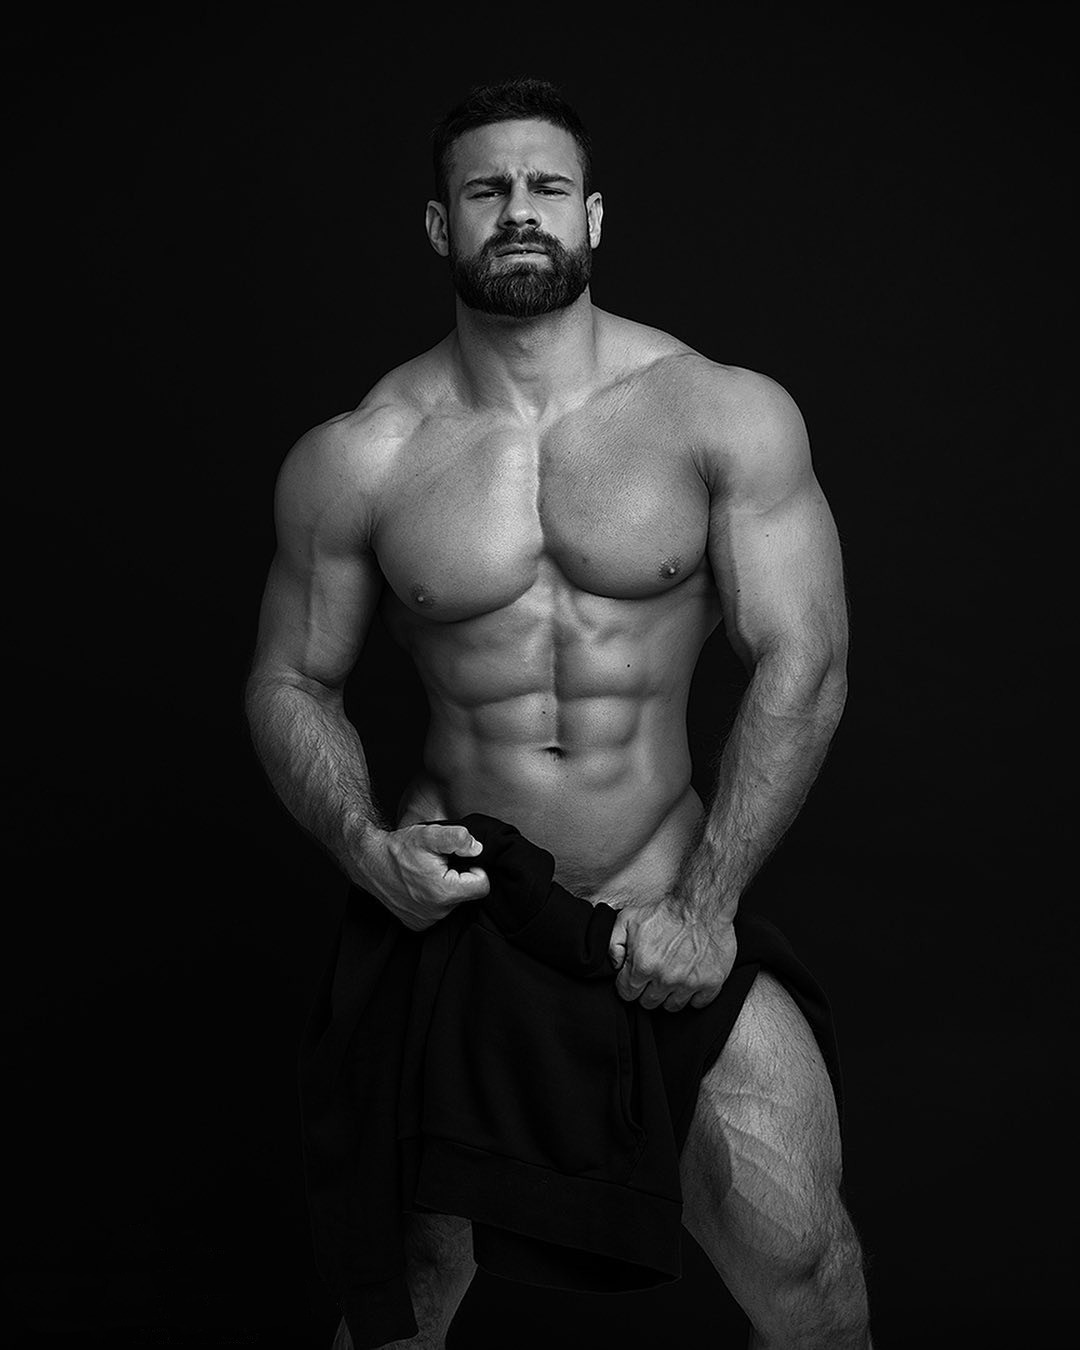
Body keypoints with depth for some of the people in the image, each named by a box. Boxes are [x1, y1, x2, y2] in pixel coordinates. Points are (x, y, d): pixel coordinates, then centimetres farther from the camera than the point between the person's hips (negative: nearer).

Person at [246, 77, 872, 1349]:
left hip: (670, 894, 0)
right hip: (447, 890, 1)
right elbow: (290, 684, 8)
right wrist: (363, 845, -11)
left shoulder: (729, 417, -5)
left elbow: (802, 664, -6)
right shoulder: (353, 459, -2)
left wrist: (704, 907, -12)